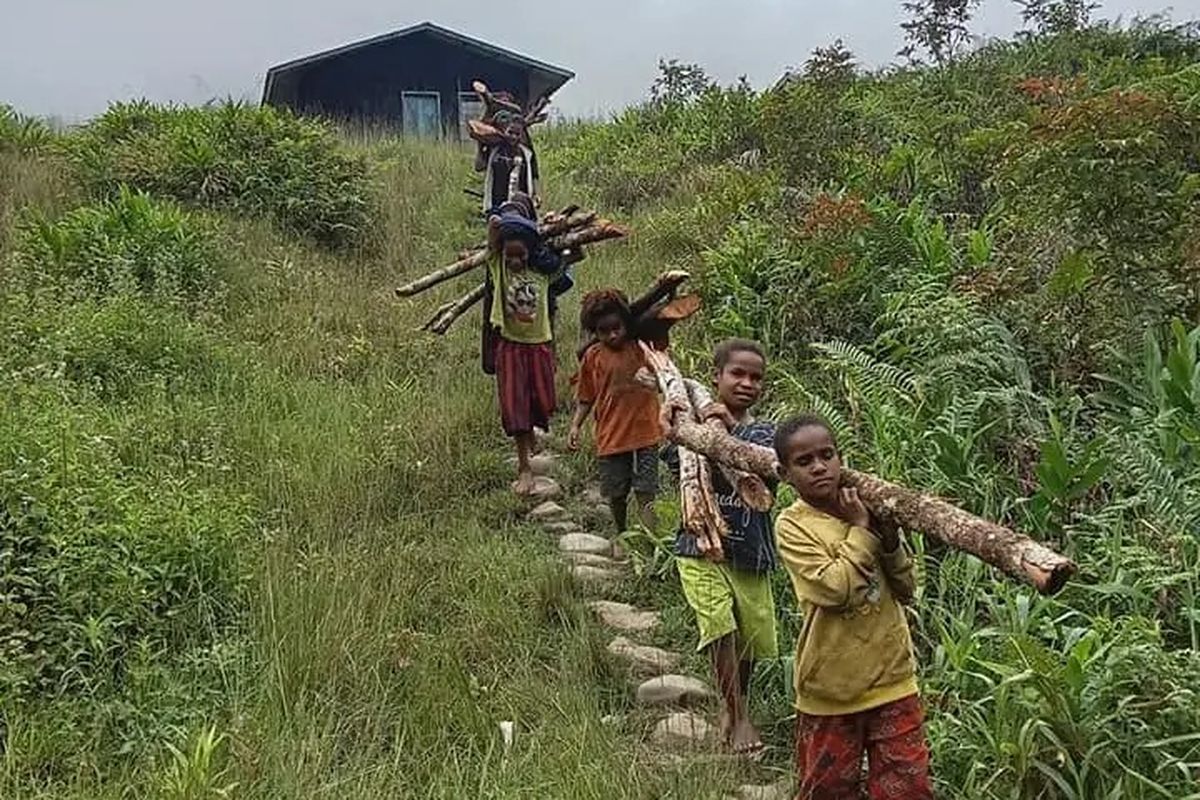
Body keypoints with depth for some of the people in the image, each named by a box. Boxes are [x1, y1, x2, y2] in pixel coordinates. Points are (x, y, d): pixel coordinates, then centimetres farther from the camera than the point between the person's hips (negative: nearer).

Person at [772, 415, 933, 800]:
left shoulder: (863, 507, 3)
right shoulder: (792, 525, -11)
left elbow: (906, 589, 3)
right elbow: (836, 589, -24)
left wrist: (888, 536, -12)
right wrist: (860, 530, -14)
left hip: (892, 679, 3)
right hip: (831, 689, -3)